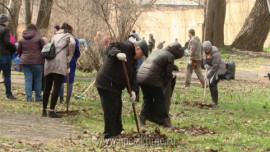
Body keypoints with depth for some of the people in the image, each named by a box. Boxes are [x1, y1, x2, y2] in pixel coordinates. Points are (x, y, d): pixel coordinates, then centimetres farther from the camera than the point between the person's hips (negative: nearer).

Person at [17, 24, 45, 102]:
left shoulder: (22, 39, 7)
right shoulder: (38, 38, -5)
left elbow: (18, 51, 12)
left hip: (25, 62, 3)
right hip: (37, 61, -3)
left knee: (28, 79, 4)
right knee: (38, 79, 7)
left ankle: (29, 97, 0)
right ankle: (38, 97, 11)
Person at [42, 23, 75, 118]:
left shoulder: (55, 36, 28)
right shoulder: (68, 36, 11)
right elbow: (72, 43, -10)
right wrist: (69, 57, 1)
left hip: (49, 62, 6)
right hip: (60, 63, -6)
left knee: (47, 87, 11)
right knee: (57, 87, -6)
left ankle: (44, 110, 16)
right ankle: (51, 111, -12)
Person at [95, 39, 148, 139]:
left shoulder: (134, 59, 15)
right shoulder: (125, 47, -13)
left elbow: (133, 76, 10)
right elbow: (110, 49, -28)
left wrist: (132, 90, -6)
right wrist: (117, 53, -49)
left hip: (116, 86, 10)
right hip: (107, 83, -10)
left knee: (117, 108, 22)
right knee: (110, 110, -9)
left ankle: (117, 131, 39)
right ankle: (109, 136, -5)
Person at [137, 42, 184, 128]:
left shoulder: (157, 52, 24)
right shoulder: (170, 57, 1)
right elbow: (168, 73, 0)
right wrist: (163, 84, 18)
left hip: (140, 76, 7)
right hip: (152, 79, -7)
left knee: (147, 99, 20)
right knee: (160, 100, 5)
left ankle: (142, 120, 18)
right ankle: (166, 122, 9)